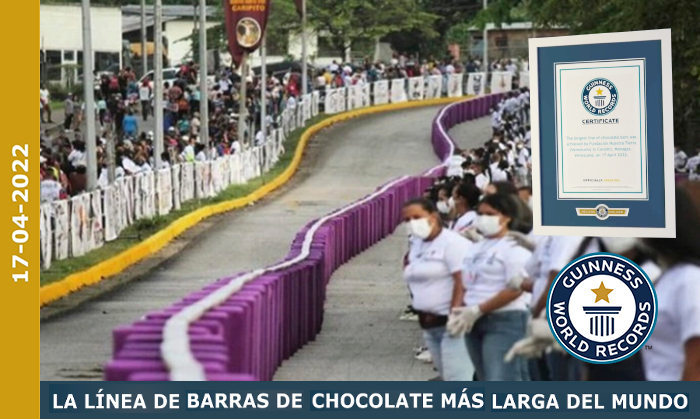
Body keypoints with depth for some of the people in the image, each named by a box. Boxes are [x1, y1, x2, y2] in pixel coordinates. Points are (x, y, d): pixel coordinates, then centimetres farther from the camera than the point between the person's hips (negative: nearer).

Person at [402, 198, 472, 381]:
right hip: (429, 323, 9)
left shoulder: (452, 243, -13)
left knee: (457, 378, -13)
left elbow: (463, 282, -20)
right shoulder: (416, 245, 15)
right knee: (447, 376, 13)